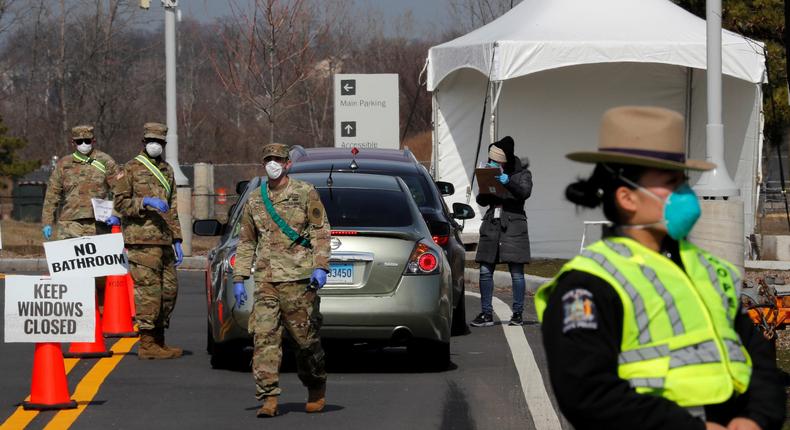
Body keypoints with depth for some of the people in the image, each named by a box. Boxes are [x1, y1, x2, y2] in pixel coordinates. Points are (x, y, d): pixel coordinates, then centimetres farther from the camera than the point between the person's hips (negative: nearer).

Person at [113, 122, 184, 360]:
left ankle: (159, 340, 18)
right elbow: (120, 202, -4)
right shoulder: (132, 169, 0)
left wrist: (177, 240, 17)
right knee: (148, 291, -10)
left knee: (169, 290, 9)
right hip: (141, 240, -7)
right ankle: (147, 344, -7)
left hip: (163, 241, 7)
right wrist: (145, 202, -19)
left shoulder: (167, 171, 20)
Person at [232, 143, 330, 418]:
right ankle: (268, 398, -10)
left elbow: (321, 231, 1)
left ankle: (316, 389, 24)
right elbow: (246, 242, 19)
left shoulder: (305, 193, 4)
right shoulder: (254, 201, 15)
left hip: (298, 279, -3)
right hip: (265, 281, 3)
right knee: (264, 336, -9)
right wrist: (238, 279, 13)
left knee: (306, 337, 3)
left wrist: (320, 266, -10)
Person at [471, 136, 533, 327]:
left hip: (514, 226, -4)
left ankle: (518, 313, 3)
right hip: (491, 225, 4)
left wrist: (508, 182, -31)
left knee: (516, 272, -4)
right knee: (485, 271, -1)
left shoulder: (522, 173, 3)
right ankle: (486, 314, 4)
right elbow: (481, 201, 11)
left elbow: (525, 192, -15)